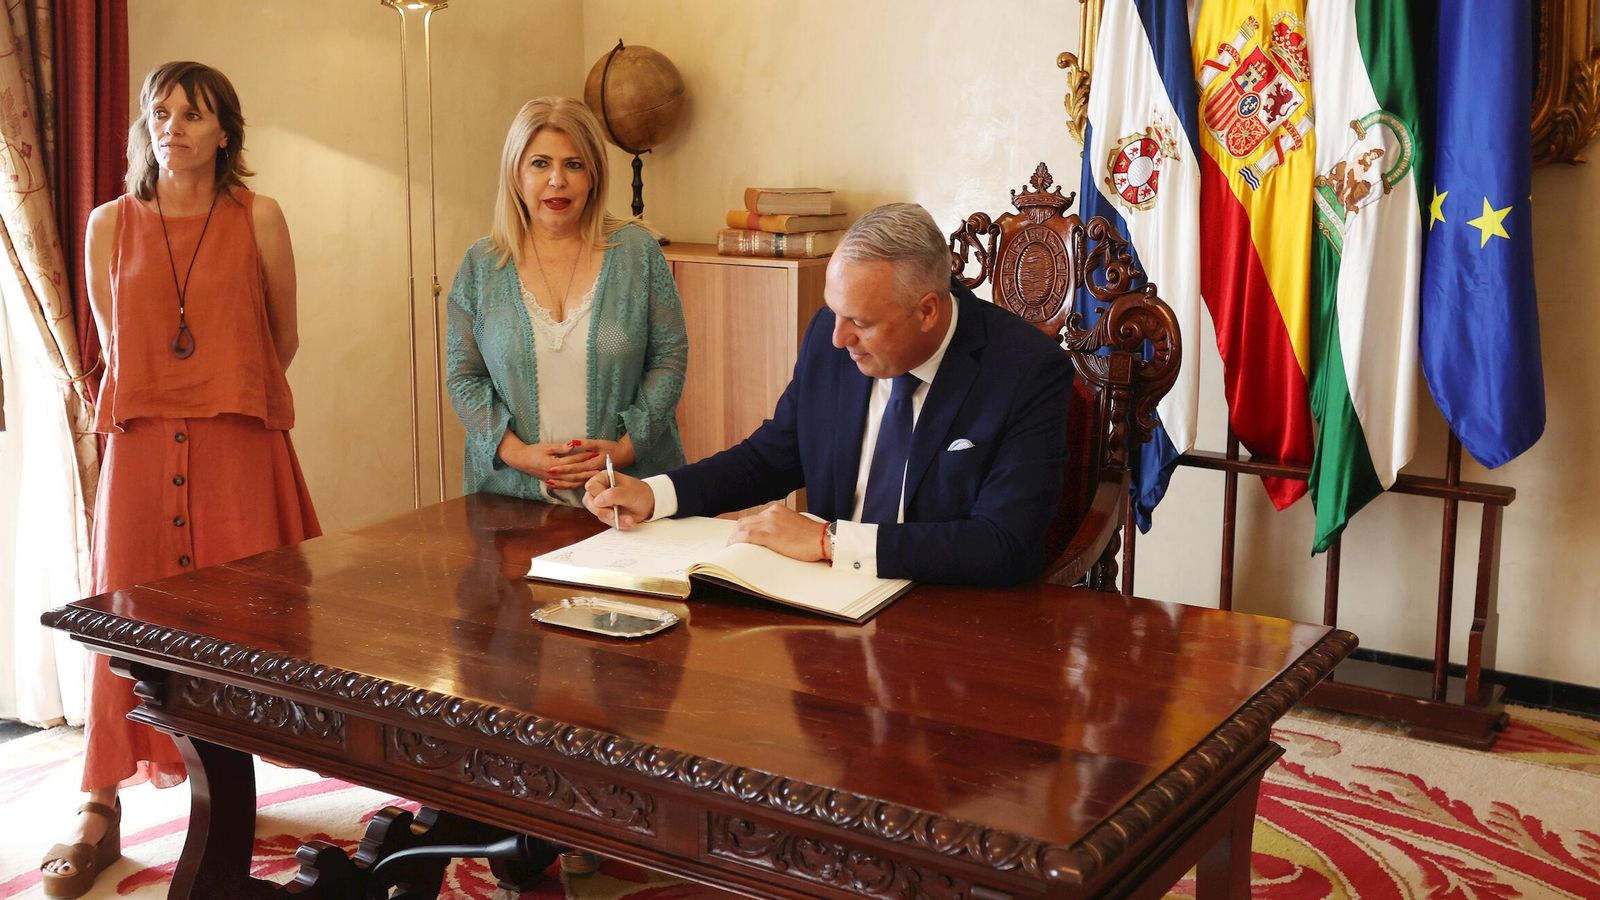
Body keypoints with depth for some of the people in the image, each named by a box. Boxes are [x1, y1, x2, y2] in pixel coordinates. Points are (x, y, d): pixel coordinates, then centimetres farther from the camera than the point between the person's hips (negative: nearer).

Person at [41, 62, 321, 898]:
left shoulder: (257, 217, 1)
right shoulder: (110, 225, 6)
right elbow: (113, 345, 14)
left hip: (241, 446, -1)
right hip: (141, 446, 1)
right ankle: (101, 811, 9)